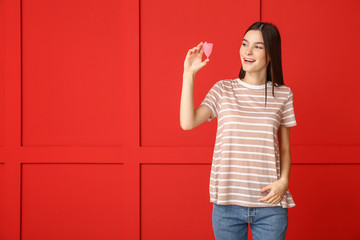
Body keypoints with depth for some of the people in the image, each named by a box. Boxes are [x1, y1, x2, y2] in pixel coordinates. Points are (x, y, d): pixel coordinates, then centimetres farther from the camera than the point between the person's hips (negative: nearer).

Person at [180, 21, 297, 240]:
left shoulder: (283, 94, 4)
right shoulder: (223, 89, 3)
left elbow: (285, 148, 9)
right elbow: (188, 122, -11)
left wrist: (283, 181, -8)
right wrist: (189, 74, -11)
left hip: (269, 203, 0)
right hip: (227, 202, 0)